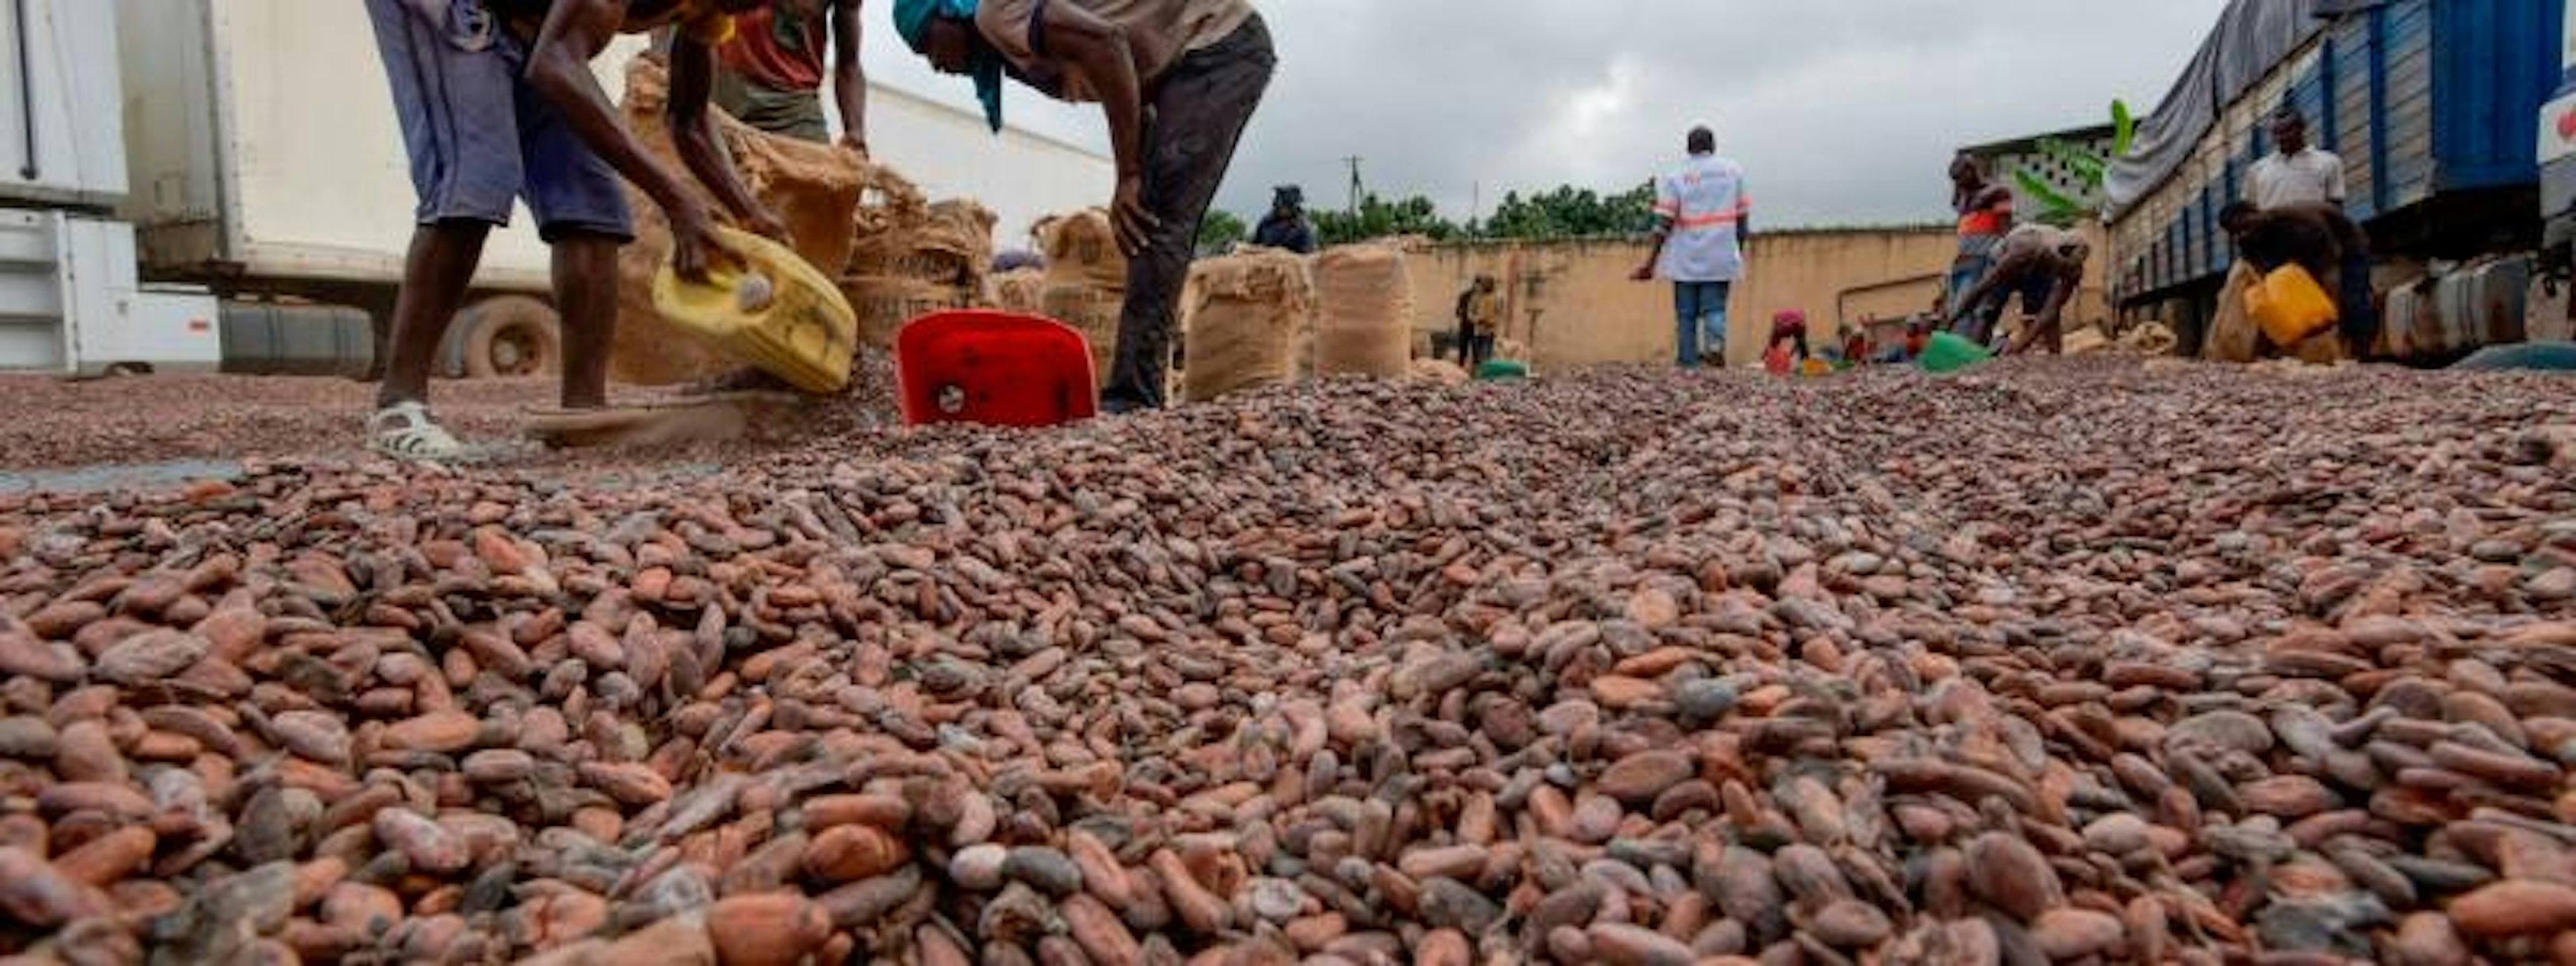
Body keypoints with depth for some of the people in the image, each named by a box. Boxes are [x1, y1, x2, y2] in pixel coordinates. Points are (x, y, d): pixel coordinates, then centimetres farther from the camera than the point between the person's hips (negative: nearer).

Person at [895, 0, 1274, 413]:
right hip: (1198, 56, 10)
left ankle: (1133, 395, -19)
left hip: (1222, 43, -10)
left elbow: (1107, 44, -26)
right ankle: (1138, 391, 9)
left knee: (1154, 223, -17)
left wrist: (1129, 178, -23)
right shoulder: (1016, 48, 16)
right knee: (1151, 224, 7)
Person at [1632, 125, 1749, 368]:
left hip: (1686, 259, -1)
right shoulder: (1734, 171, 6)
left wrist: (1651, 262, -4)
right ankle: (1715, 343, -24)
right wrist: (1740, 250, 16)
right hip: (1721, 257, 1)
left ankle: (1688, 363, 7)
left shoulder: (1674, 177, 0)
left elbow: (1664, 223, -6)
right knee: (1715, 307, 4)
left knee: (1686, 314, 7)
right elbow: (1742, 214, 6)